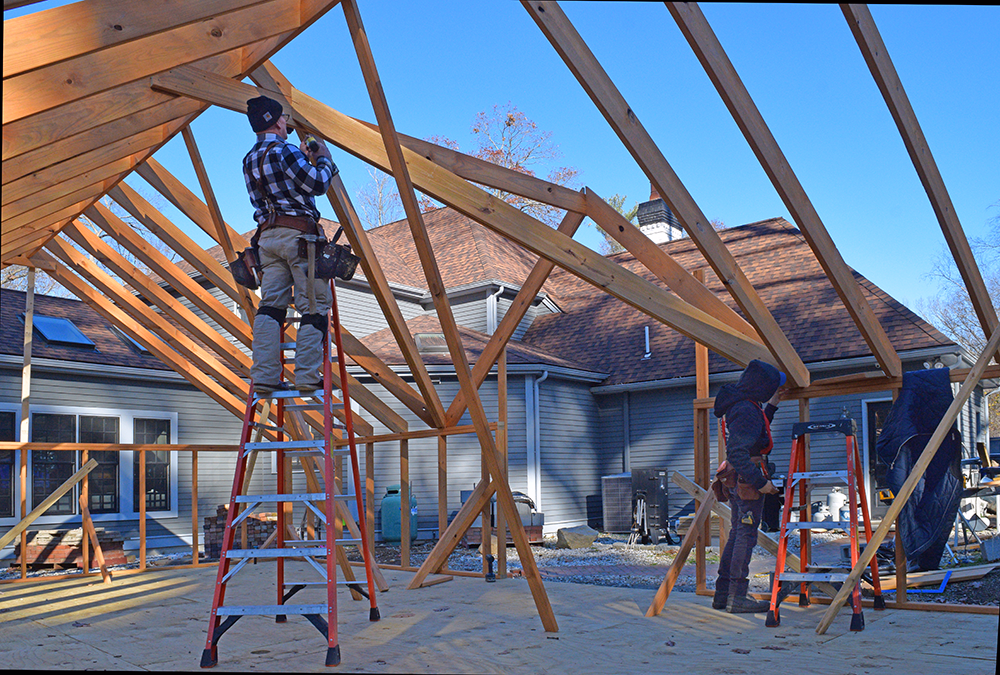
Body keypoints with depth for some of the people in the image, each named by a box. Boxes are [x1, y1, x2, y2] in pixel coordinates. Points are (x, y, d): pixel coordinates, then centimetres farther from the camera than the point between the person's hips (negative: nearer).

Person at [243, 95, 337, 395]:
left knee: (270, 305, 4)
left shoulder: (249, 159, 18)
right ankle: (308, 376, -7)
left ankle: (264, 377, -1)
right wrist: (324, 159, 7)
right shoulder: (285, 150, -9)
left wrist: (304, 159, 24)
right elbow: (317, 184, -11)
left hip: (267, 234, 8)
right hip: (298, 233, -8)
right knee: (314, 305, -3)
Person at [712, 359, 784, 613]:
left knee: (738, 533, 14)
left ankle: (723, 594, 19)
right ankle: (737, 597, -3)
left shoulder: (742, 405, 12)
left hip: (738, 480, 11)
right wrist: (760, 481, -23)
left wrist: (771, 406, 29)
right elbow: (737, 453, -26)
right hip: (747, 479, -11)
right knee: (746, 535, -6)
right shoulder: (746, 410, -20)